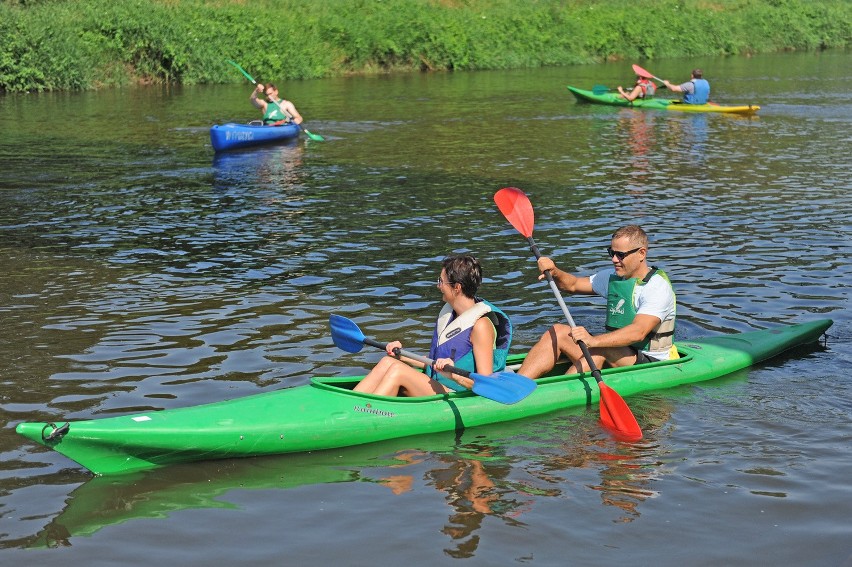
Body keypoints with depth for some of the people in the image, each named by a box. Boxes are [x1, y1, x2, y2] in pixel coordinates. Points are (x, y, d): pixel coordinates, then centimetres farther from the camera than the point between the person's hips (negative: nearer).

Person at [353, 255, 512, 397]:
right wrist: (403, 355, 11)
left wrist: (454, 375, -34)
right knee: (387, 362, -11)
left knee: (396, 370, -24)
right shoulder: (448, 312, 13)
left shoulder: (481, 325, -15)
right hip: (435, 389, 9)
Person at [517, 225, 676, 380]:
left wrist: (593, 340, -43)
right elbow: (573, 285, 21)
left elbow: (639, 332, -30)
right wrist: (555, 273, -3)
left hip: (650, 363, -8)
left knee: (599, 350, -35)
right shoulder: (613, 276, 11)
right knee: (558, 332, -7)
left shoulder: (658, 287, -15)